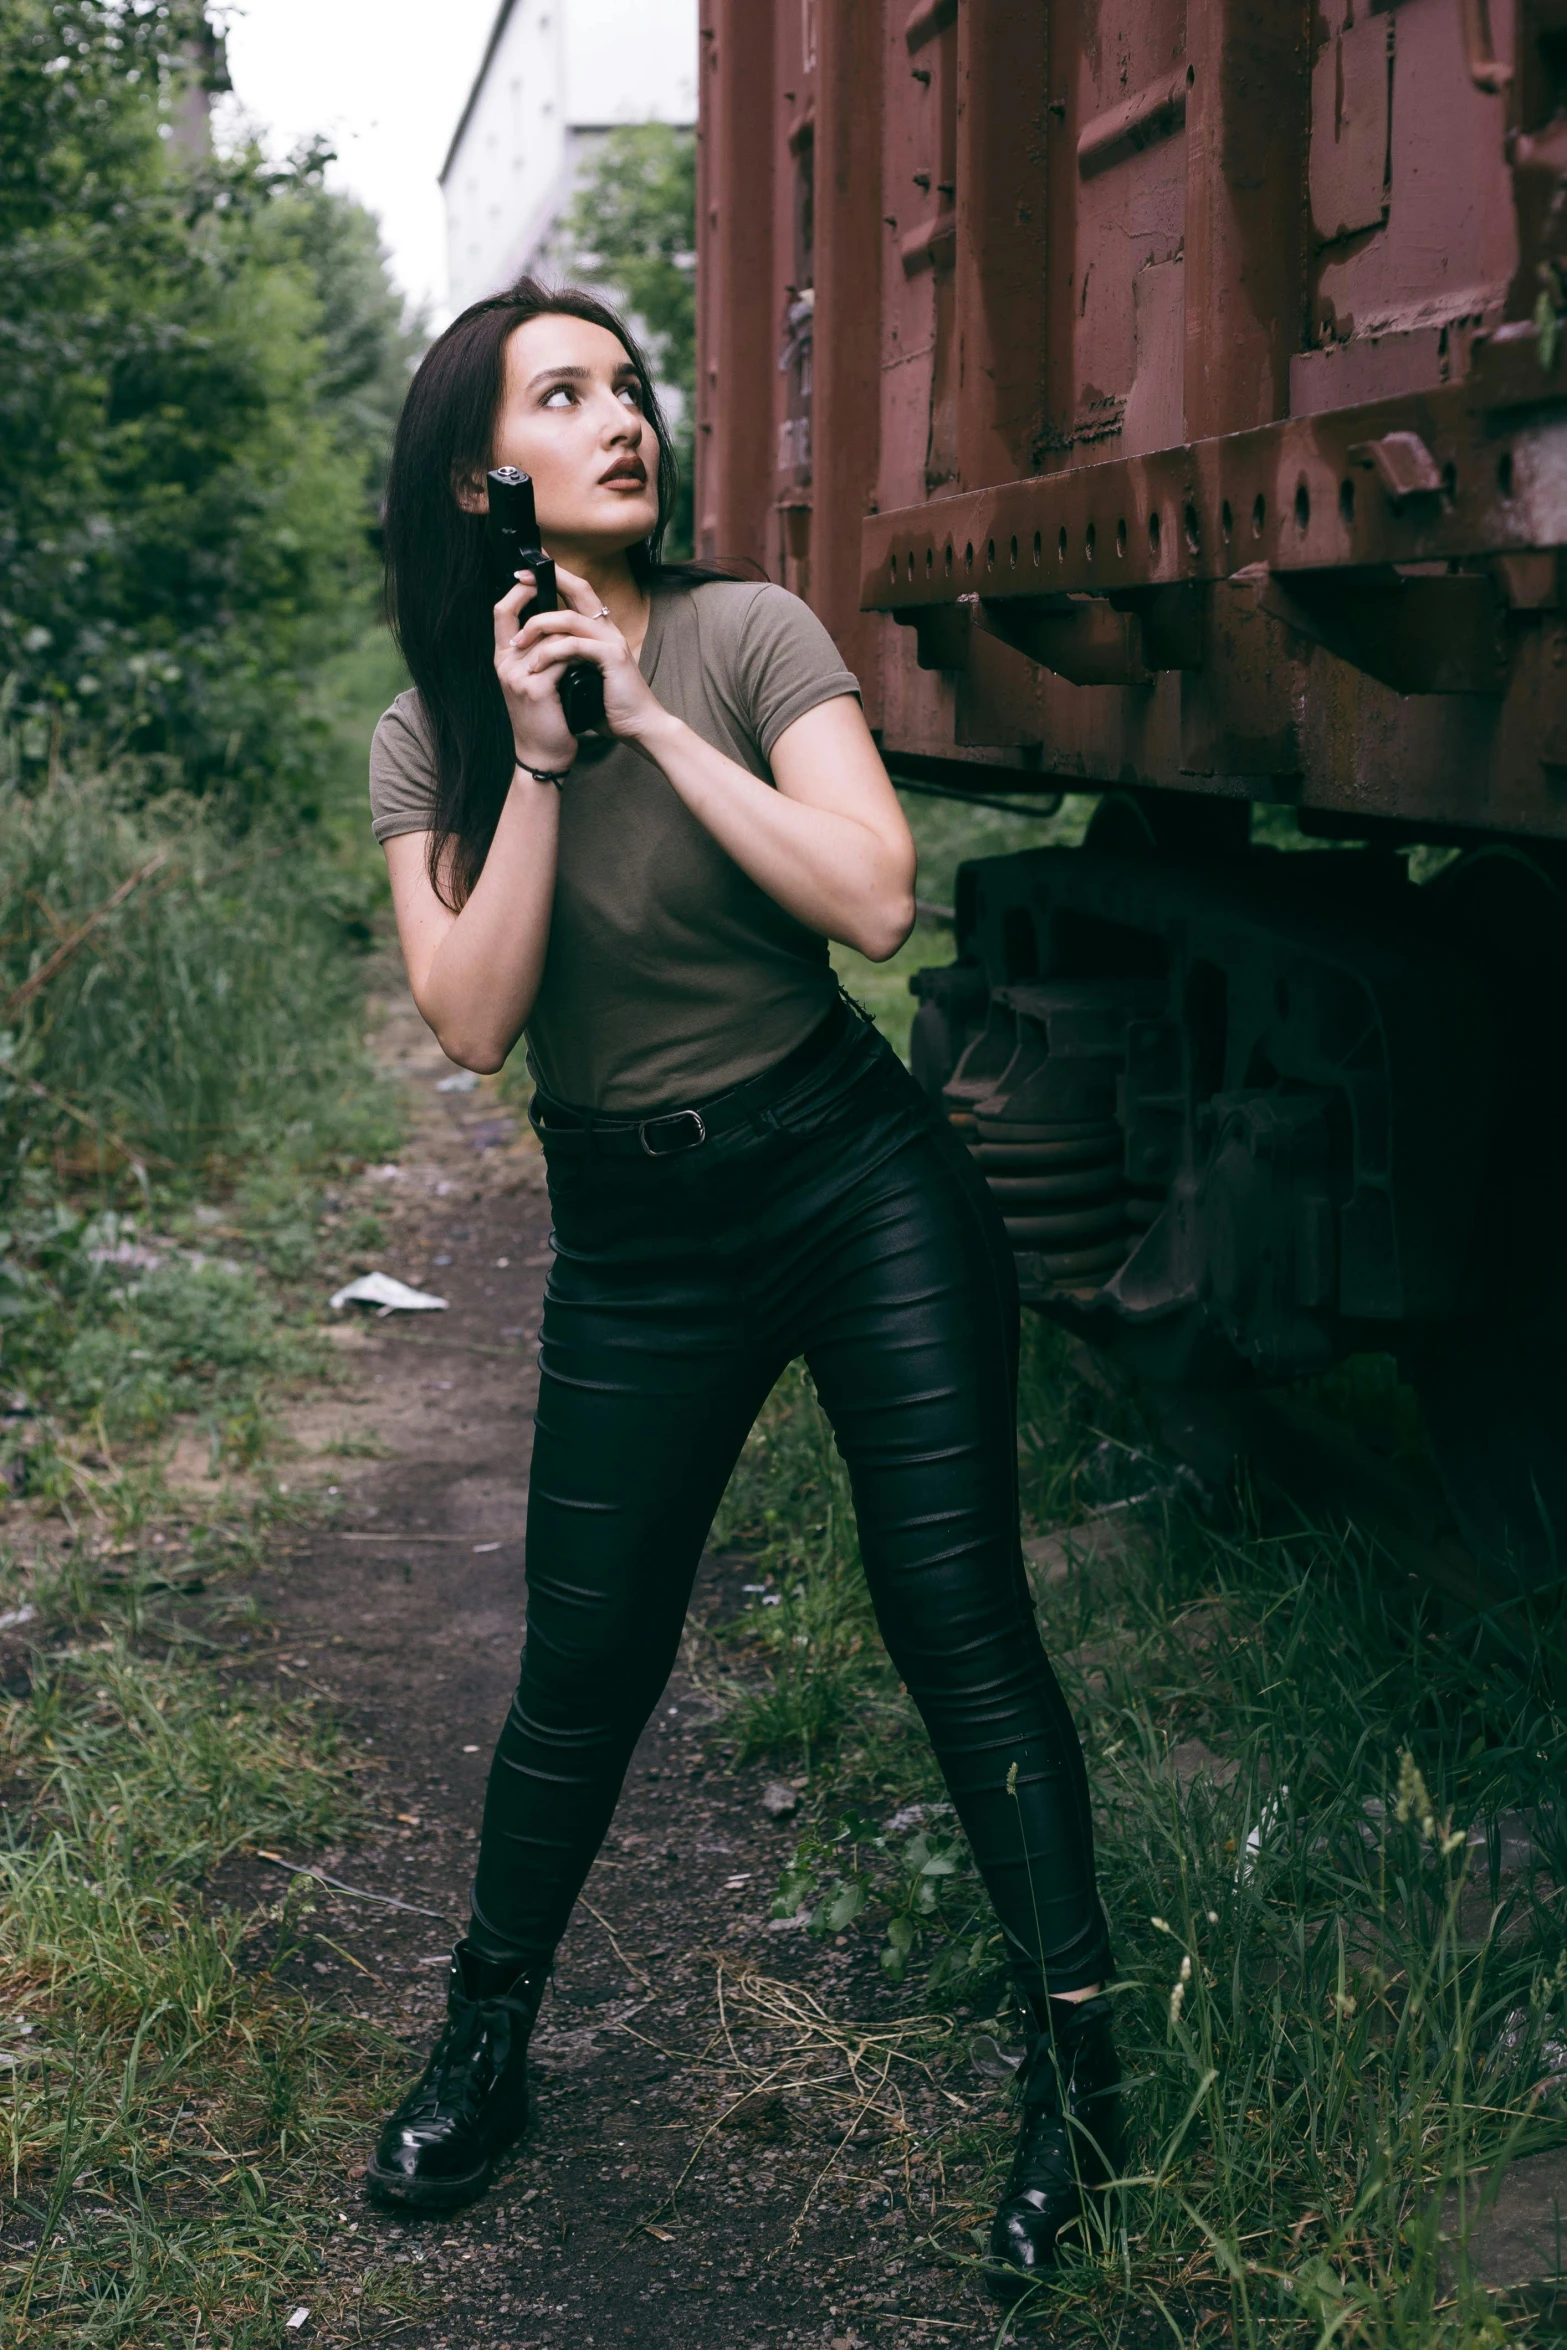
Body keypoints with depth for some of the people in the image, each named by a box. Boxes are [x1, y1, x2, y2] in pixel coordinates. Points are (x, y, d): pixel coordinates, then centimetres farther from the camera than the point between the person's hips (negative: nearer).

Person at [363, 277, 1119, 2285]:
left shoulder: (748, 636, -9)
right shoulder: (429, 735, -1)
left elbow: (876, 899, -22)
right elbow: (472, 1021, -13)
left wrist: (652, 716, -21)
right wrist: (538, 756, -19)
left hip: (860, 1179, -2)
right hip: (633, 1236, 2)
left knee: (957, 1622, -3)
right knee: (582, 1669, 8)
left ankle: (1076, 2058, 13)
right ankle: (483, 2048, 30)